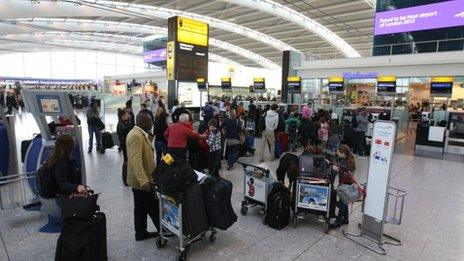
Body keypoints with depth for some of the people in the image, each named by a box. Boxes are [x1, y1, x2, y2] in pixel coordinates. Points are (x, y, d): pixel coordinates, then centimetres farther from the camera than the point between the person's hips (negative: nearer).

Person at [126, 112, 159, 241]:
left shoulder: (139, 134, 10)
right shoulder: (136, 136, -22)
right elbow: (136, 161, -30)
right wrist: (144, 181, -32)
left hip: (140, 179, 10)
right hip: (142, 180, -10)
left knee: (141, 208, 19)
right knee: (154, 208, 4)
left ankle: (141, 233, 32)